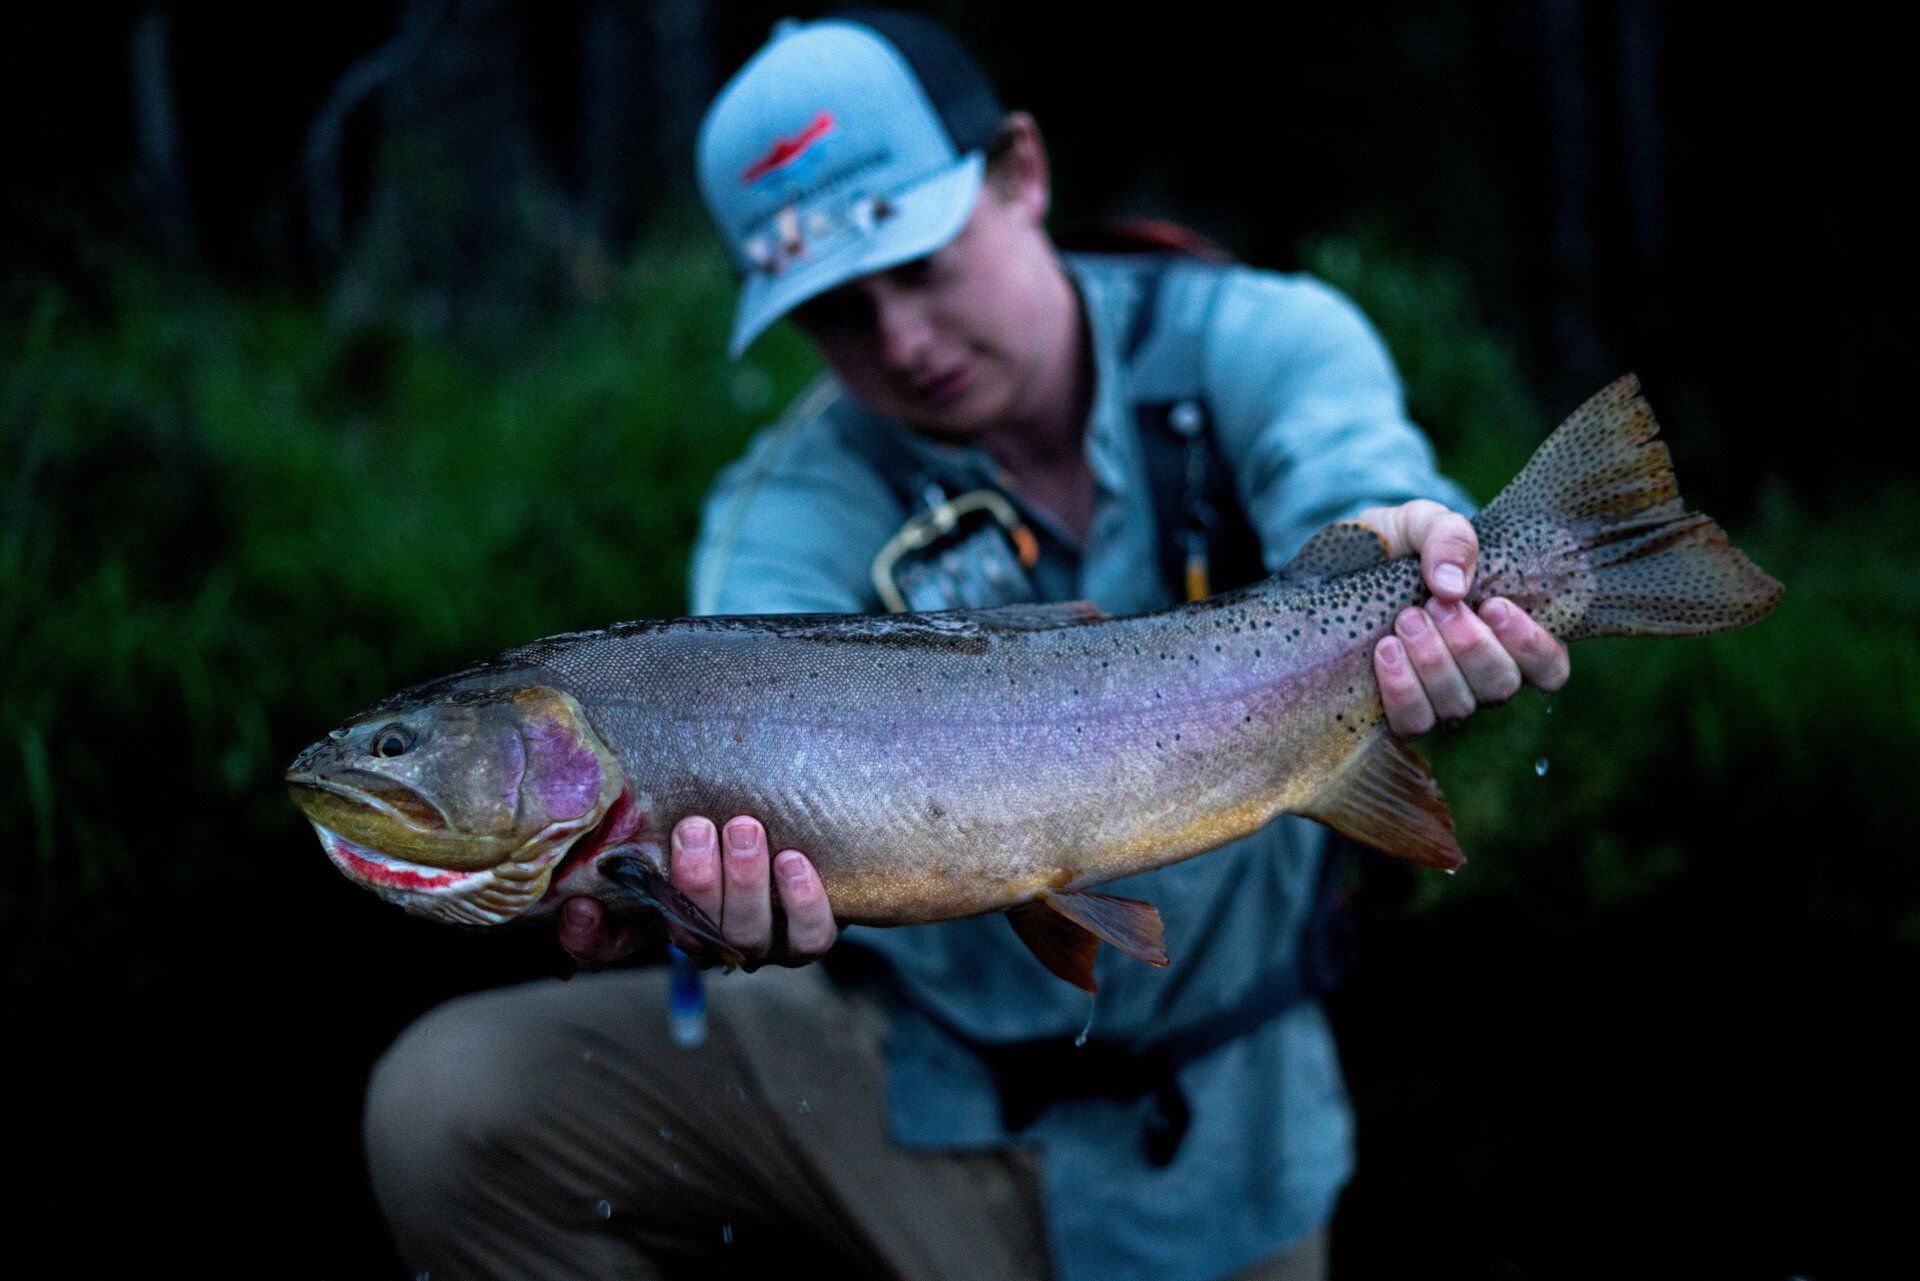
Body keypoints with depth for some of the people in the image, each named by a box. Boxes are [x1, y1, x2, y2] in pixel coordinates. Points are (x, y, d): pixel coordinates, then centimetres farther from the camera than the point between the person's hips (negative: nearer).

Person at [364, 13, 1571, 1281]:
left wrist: (1395, 565, -55)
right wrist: (731, 882, -54)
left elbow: (1356, 489, -31)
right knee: (453, 1103, -14)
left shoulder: (1255, 344, -9)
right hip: (888, 1062, 0)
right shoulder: (803, 499, -11)